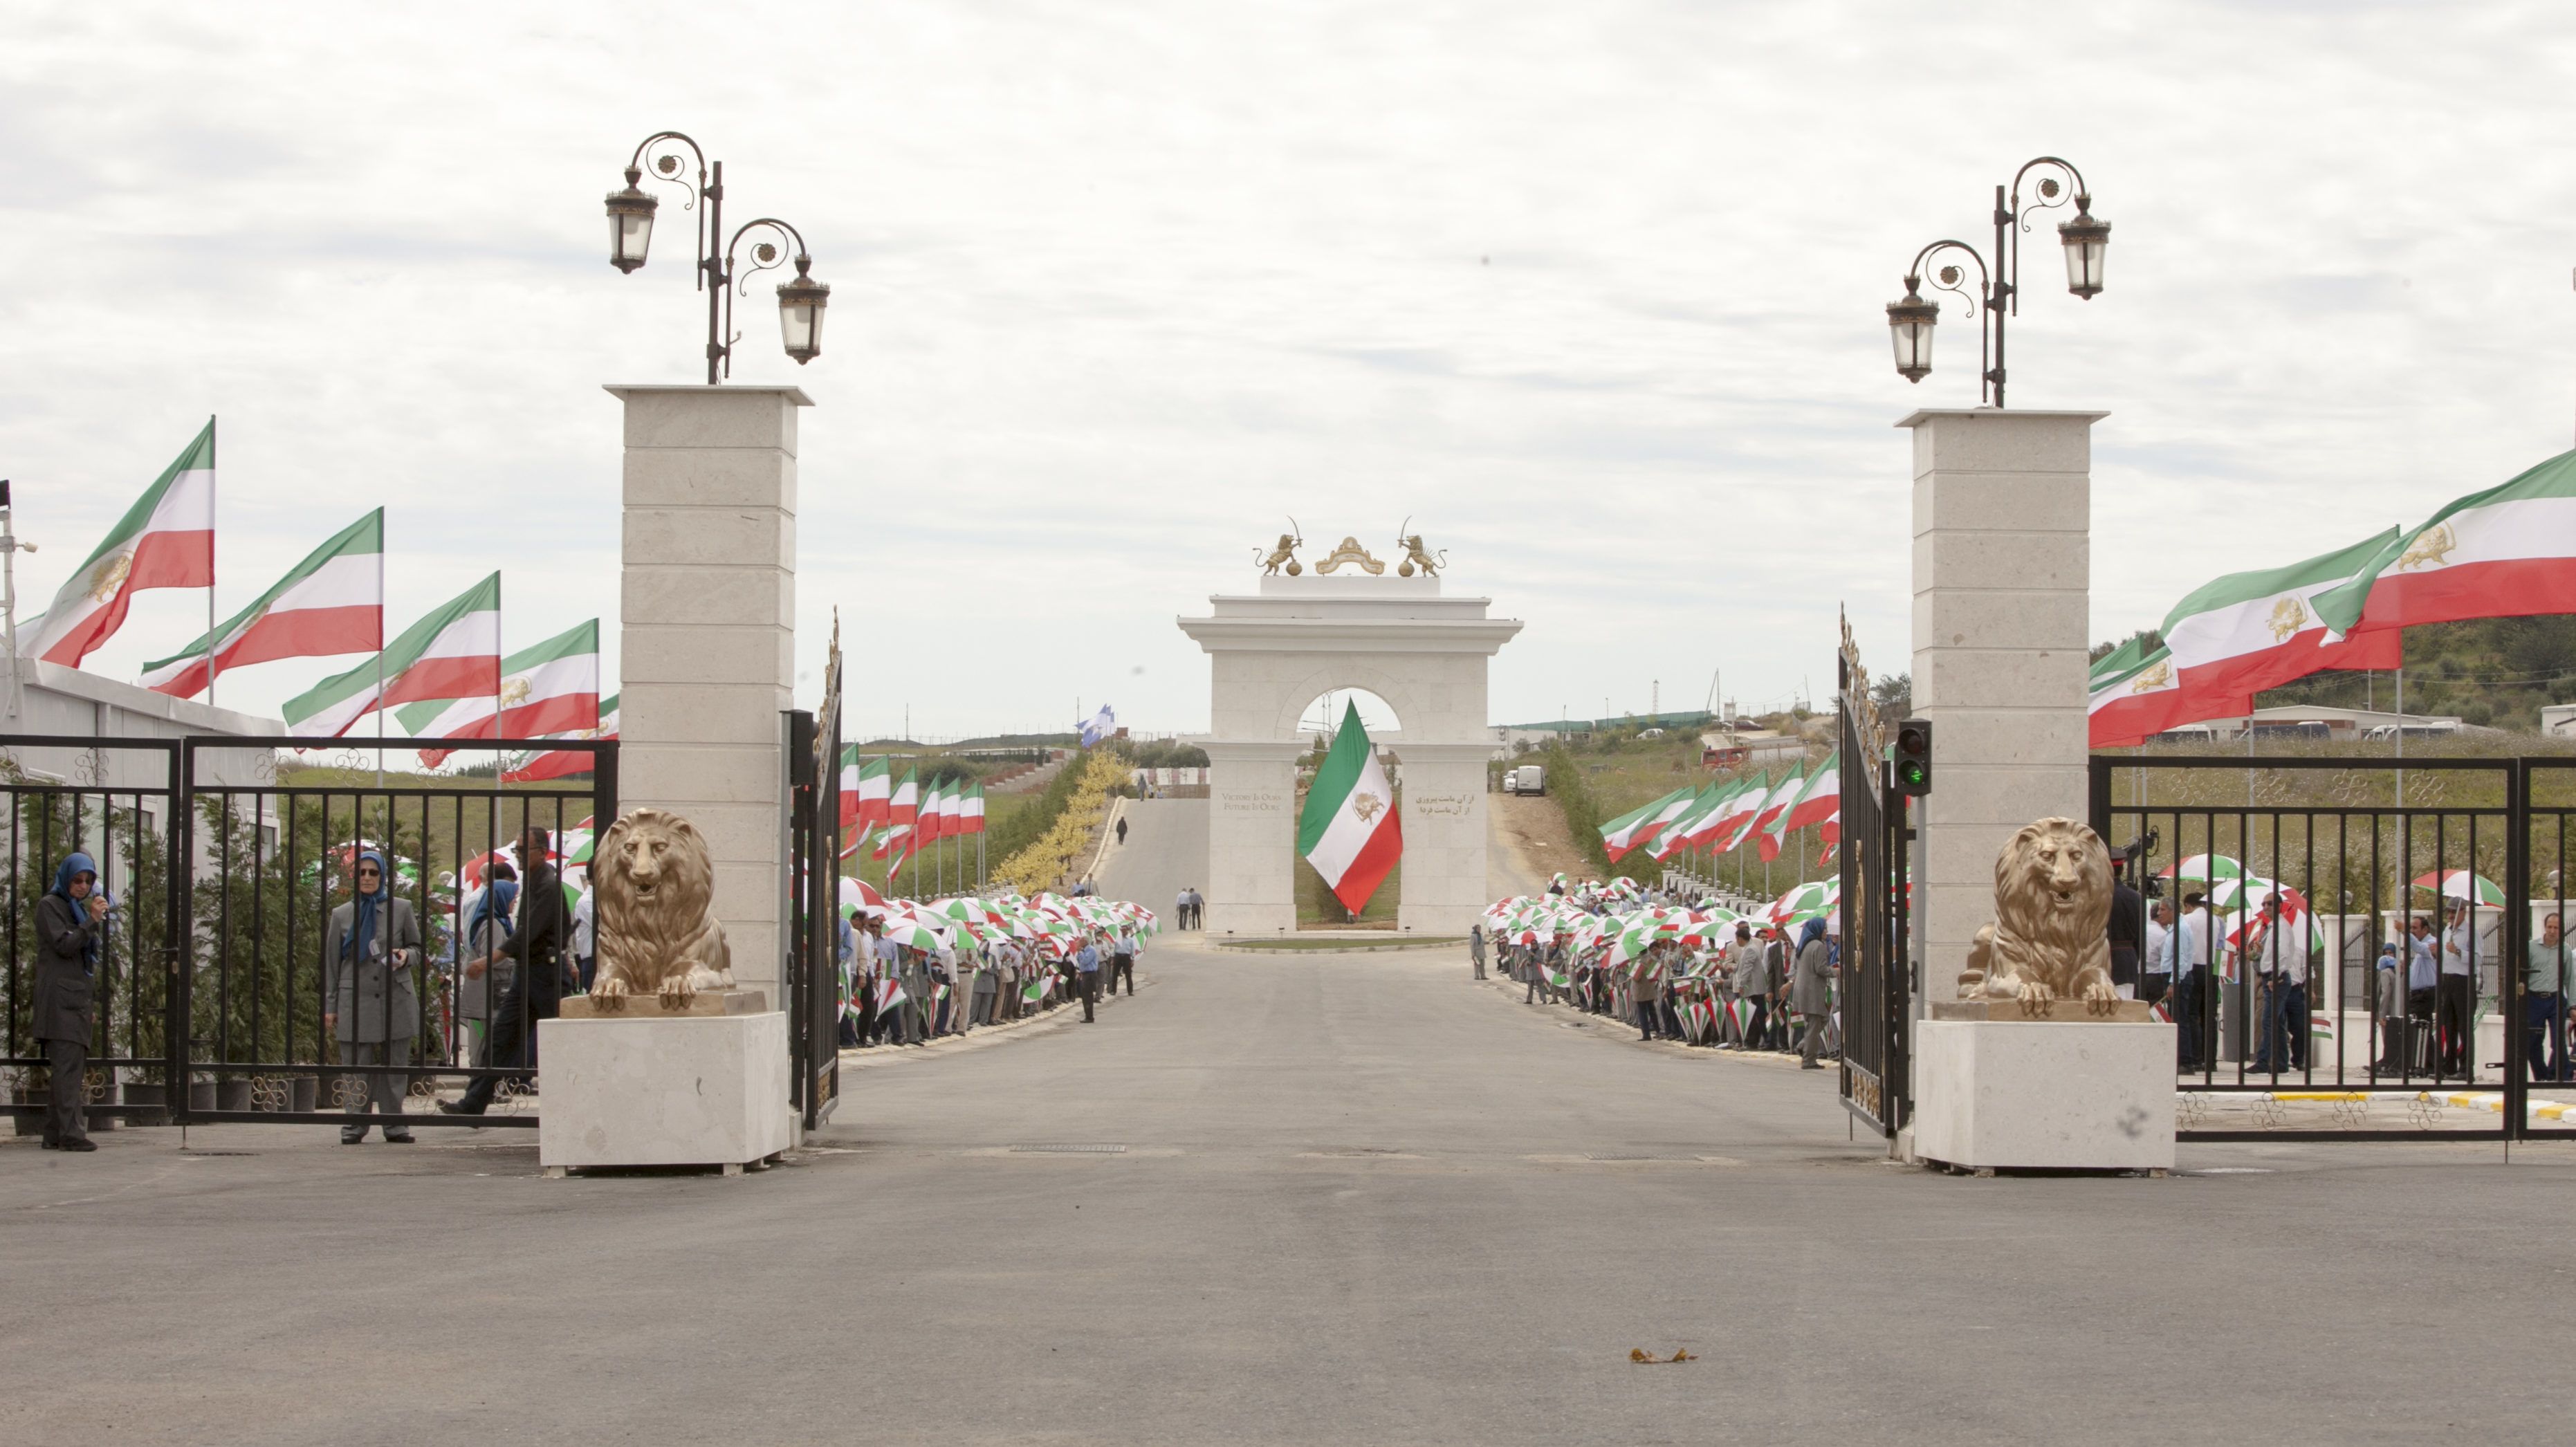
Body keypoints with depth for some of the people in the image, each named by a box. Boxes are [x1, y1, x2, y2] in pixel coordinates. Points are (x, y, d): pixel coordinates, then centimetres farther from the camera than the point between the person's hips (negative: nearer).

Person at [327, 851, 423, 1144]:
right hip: (356, 1000, 0)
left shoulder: (401, 908, 7)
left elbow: (417, 948, 15)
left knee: (394, 1065, 1)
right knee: (357, 1067, -2)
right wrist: (330, 1006, 9)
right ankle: (355, 1125, 3)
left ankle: (395, 1125, 7)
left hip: (396, 998, 0)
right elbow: (331, 962, 12)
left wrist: (406, 955, -10)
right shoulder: (341, 915, 9)